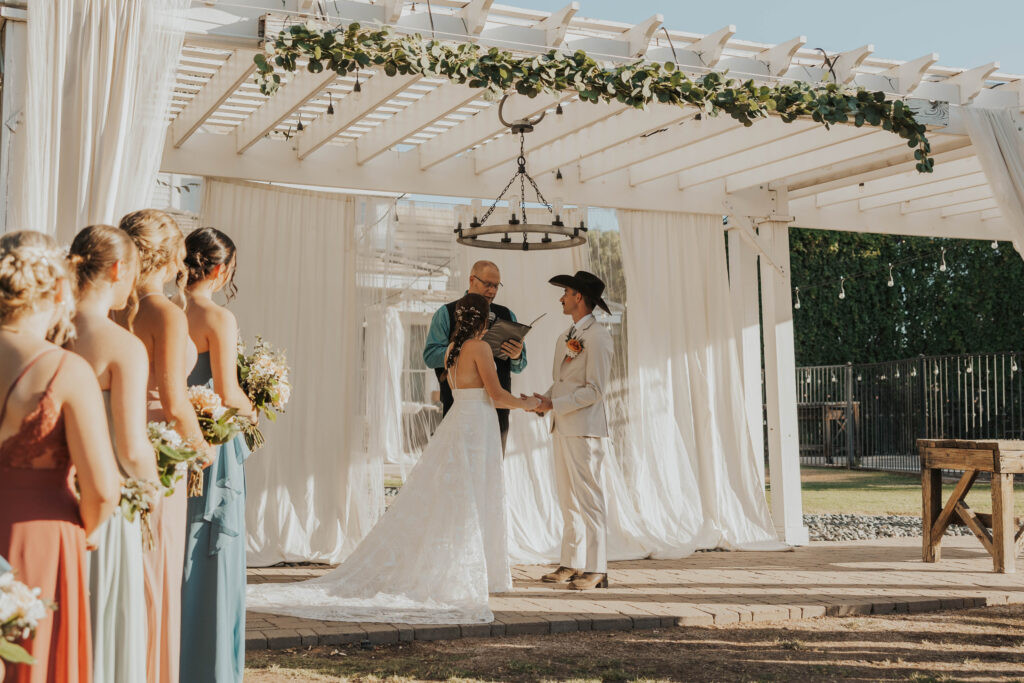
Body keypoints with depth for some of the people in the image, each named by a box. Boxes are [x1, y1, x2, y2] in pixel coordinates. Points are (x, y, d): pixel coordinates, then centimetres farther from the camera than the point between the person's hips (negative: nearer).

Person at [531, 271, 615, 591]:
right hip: (563, 429, 9)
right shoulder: (566, 337, 18)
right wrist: (544, 398, 2)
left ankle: (596, 569, -1)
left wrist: (554, 404, -16)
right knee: (568, 500, 10)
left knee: (588, 499, -6)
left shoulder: (598, 338, -11)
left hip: (585, 429, -9)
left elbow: (595, 390, -16)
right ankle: (572, 564, 16)